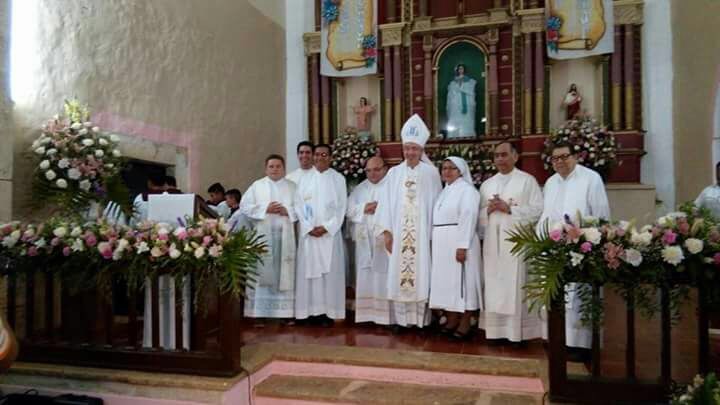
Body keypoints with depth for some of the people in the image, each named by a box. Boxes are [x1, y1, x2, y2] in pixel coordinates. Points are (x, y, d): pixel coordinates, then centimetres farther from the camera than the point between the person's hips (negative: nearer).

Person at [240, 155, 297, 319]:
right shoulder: (257, 186, 8)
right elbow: (244, 206, 0)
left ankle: (285, 313, 9)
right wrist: (265, 209, -10)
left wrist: (288, 211, -11)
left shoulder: (292, 186, 11)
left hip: (284, 235, 1)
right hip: (263, 235, -1)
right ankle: (259, 314, 2)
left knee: (284, 273, 2)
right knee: (262, 272, -3)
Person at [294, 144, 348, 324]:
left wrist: (326, 227, -11)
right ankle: (312, 310, 5)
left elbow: (342, 207, 0)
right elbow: (298, 205, 3)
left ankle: (328, 311, 3)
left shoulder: (338, 179, 5)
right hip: (308, 233, 1)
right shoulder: (304, 178, 8)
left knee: (330, 271, -2)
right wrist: (309, 227, -9)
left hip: (330, 233, -1)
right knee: (309, 269, -1)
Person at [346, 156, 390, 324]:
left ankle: (385, 314, 0)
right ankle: (366, 313, 12)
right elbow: (349, 209, 8)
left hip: (385, 238, -4)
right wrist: (364, 208, -7)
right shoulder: (359, 189, 17)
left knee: (384, 276, -6)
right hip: (364, 239, 4)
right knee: (365, 276, 5)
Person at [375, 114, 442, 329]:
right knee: (398, 274, 2)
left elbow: (436, 203, 3)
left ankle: (419, 319, 7)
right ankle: (400, 318, 10)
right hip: (398, 232, 2)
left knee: (420, 274, 0)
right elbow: (386, 202, 4)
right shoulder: (394, 173, 7)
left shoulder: (431, 172, 3)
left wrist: (435, 232, 0)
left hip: (422, 233, -1)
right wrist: (386, 231, -2)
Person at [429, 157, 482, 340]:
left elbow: (468, 218, -16)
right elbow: (438, 218, 14)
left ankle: (465, 323, 3)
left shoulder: (466, 189, -7)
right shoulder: (445, 191, 17)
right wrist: (435, 243, 7)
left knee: (461, 281, -3)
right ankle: (452, 320, 18)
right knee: (447, 281, 10)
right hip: (442, 245, 8)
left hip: (458, 243, -8)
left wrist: (462, 246, -23)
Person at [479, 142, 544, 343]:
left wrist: (509, 209, -13)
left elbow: (538, 210, -7)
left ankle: (517, 332, 3)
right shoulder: (486, 184, 17)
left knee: (516, 286, -5)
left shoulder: (527, 180, 2)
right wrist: (488, 210, -4)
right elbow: (479, 214, 17)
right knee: (494, 286, 4)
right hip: (493, 242, 5)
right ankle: (496, 330, 10)